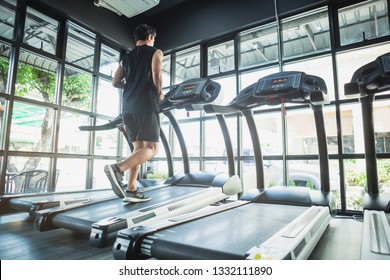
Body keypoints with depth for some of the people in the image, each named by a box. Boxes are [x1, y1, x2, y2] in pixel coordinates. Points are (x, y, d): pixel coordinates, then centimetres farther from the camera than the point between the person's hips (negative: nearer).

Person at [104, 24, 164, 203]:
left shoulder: (126, 57, 23)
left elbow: (115, 82, 17)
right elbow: (156, 75, -9)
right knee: (151, 149, -6)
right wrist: (159, 94, 4)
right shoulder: (155, 52, 8)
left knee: (138, 148, 9)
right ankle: (117, 168, -27)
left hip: (128, 107, 7)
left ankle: (131, 190, 2)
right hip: (146, 106, -6)